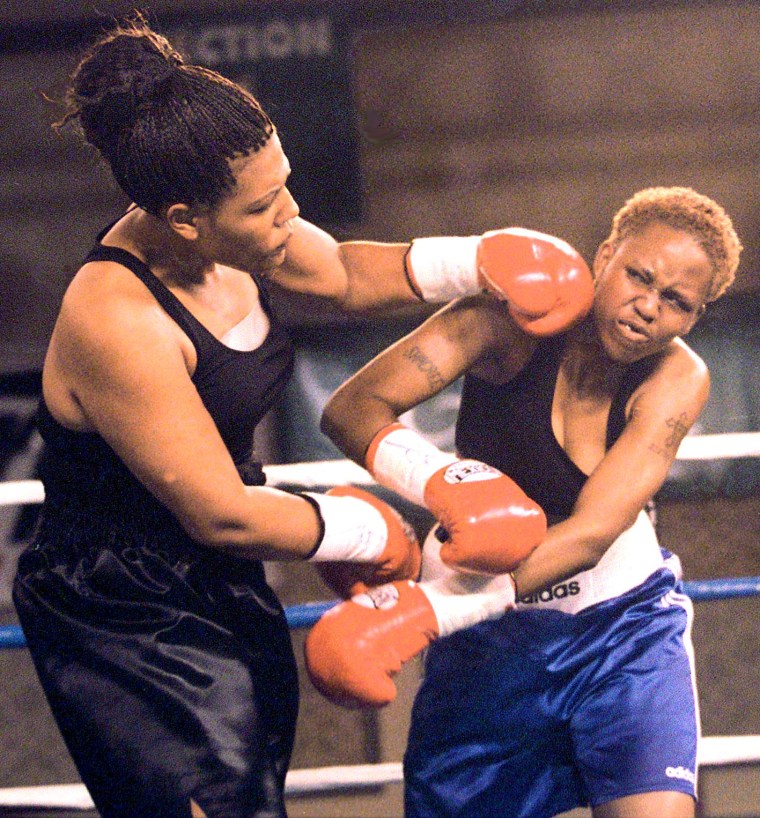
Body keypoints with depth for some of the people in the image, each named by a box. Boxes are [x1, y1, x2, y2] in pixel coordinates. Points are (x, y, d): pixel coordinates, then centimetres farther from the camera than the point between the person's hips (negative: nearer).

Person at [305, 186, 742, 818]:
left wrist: (428, 609, -40)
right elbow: (352, 408, -25)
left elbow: (592, 532, -29)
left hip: (621, 623, 0)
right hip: (487, 634, 0)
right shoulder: (516, 320, -18)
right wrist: (447, 483, -45)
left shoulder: (679, 380, -16)